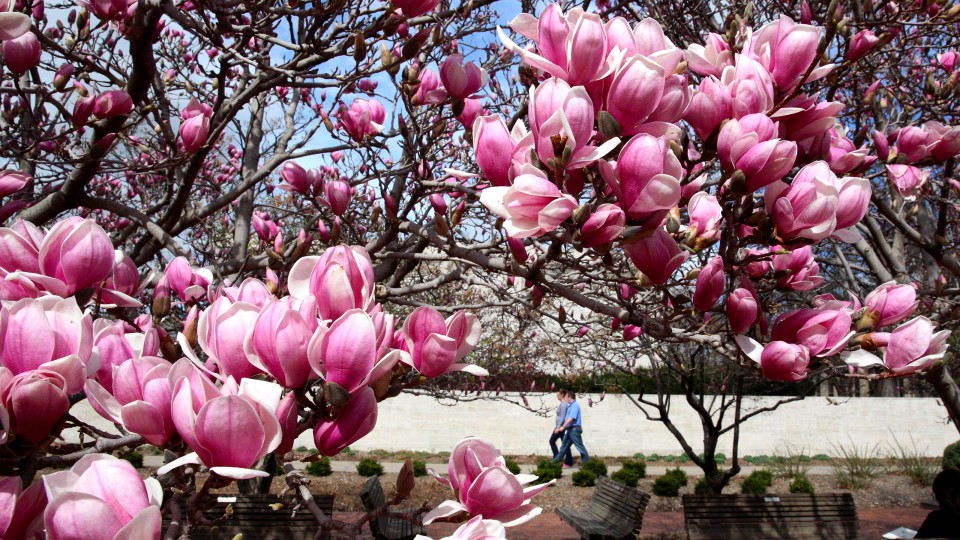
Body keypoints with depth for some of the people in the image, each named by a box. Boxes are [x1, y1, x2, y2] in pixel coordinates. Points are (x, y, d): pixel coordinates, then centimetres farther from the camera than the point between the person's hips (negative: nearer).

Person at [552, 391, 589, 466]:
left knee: (579, 445, -3)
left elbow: (571, 418, -24)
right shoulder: (570, 406, 15)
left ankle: (586, 460, 4)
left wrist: (563, 426, -26)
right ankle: (557, 459, 16)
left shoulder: (575, 405, -15)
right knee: (565, 445, 12)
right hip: (570, 429, 10)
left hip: (575, 429, -10)